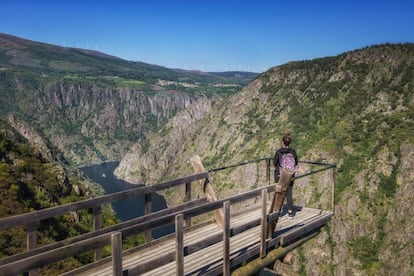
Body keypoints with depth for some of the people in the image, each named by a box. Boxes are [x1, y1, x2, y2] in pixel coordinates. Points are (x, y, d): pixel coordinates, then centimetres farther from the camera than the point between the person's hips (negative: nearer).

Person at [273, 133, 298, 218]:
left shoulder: (278, 152, -14)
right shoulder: (293, 152, -6)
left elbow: (275, 163, -6)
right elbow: (295, 163, 3)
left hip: (279, 175, -2)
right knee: (289, 194, 10)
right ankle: (290, 212, 12)